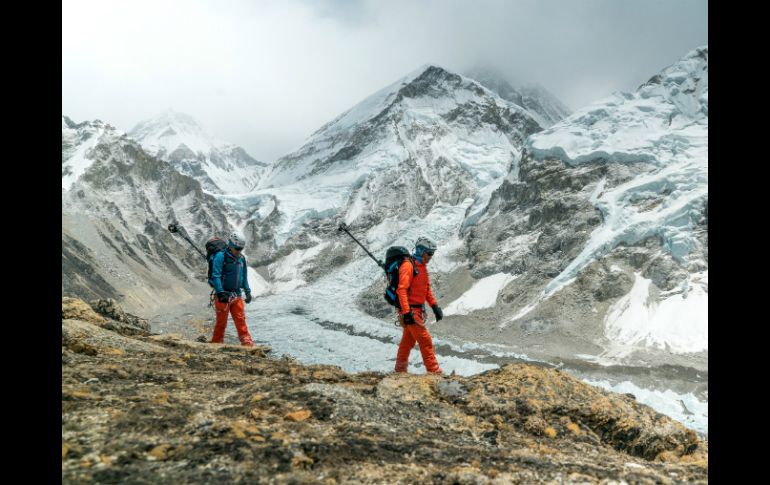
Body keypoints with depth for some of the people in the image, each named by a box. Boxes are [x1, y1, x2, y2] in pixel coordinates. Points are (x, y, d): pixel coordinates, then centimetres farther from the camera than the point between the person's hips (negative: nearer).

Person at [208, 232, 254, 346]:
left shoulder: (241, 259, 10)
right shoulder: (221, 256, -10)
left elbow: (244, 277, 20)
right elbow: (216, 276, -17)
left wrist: (248, 292, 14)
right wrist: (221, 293, -24)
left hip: (236, 295, 5)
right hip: (223, 295, -5)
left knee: (240, 319, 2)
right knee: (221, 321, 3)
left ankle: (247, 343, 2)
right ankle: (216, 343, 15)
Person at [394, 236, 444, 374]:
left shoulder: (422, 266, 13)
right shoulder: (408, 266, -16)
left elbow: (427, 289, 22)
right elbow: (402, 290, -22)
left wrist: (435, 306, 15)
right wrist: (406, 312, -28)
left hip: (418, 309, 9)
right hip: (410, 310, -9)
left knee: (408, 341, 16)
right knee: (425, 340, -8)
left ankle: (400, 370, 27)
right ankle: (434, 371, -4)